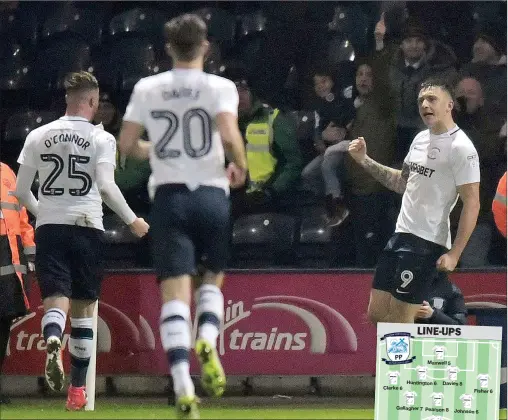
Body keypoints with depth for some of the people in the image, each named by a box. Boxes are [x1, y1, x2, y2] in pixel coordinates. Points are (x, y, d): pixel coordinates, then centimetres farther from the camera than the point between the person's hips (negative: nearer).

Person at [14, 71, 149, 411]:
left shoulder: (38, 136, 7)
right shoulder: (101, 138, -2)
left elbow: (21, 191, 8)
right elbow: (106, 187, -12)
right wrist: (133, 221, 2)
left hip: (49, 228, 1)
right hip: (87, 227, -1)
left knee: (55, 301, -6)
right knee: (83, 308, 10)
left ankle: (53, 345, -42)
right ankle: (77, 390, 13)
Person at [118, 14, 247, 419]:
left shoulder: (147, 89, 5)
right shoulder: (220, 87, -2)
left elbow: (126, 145, 6)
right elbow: (229, 134, -17)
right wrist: (241, 167, 2)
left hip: (169, 196, 0)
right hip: (212, 194, 0)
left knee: (175, 292, -6)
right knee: (212, 279, 20)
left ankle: (183, 387, -21)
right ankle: (207, 341, -12)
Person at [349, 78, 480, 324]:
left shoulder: (460, 147, -13)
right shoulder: (421, 139, 14)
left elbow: (472, 203, -15)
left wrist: (454, 254, -20)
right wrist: (364, 161, 16)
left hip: (426, 243, -9)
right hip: (400, 236, 9)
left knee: (400, 321, -8)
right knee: (376, 313, 7)